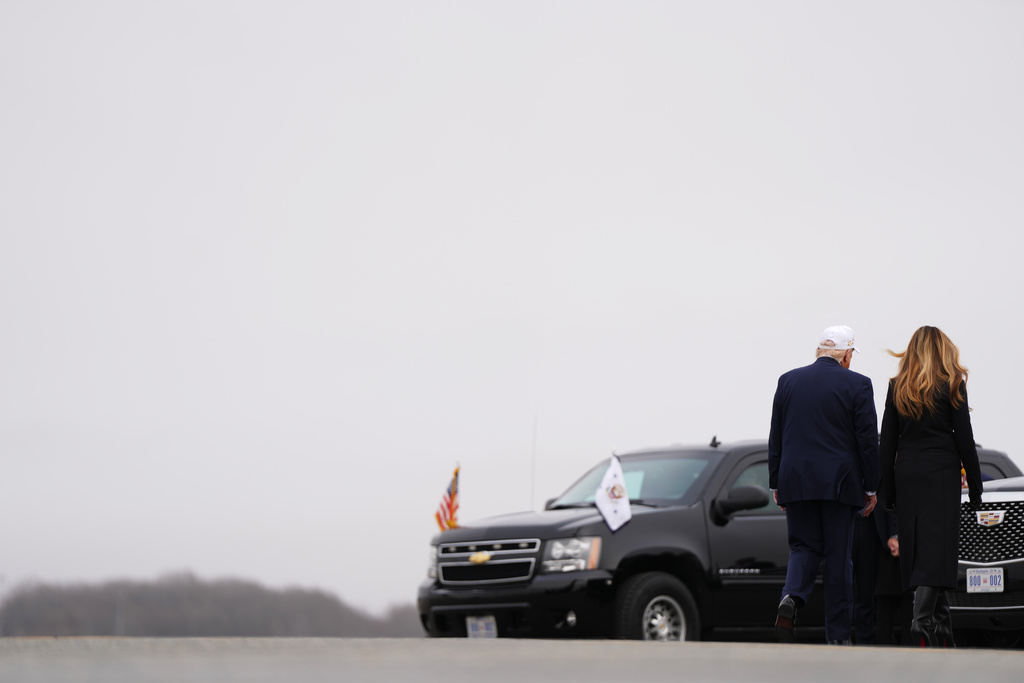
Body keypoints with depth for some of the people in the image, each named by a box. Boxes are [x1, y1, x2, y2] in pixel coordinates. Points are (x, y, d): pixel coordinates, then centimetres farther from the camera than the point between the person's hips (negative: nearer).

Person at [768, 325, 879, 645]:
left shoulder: (788, 381, 6)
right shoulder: (857, 385, -3)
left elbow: (775, 438, 9)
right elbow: (868, 440, -4)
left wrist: (776, 483, 15)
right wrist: (870, 488, 3)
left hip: (796, 482, 2)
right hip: (839, 483, -2)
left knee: (804, 547, 12)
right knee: (838, 558, 5)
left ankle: (791, 597, -18)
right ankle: (838, 635, 7)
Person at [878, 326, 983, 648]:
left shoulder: (897, 387, 7)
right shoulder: (952, 385, -2)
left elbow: (886, 443, 7)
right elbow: (964, 438, -3)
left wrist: (887, 490, 12)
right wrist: (975, 485, 3)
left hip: (906, 474, 4)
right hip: (941, 473, -4)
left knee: (916, 547, 7)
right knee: (937, 545, -7)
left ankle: (939, 622, 12)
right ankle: (923, 618, -22)